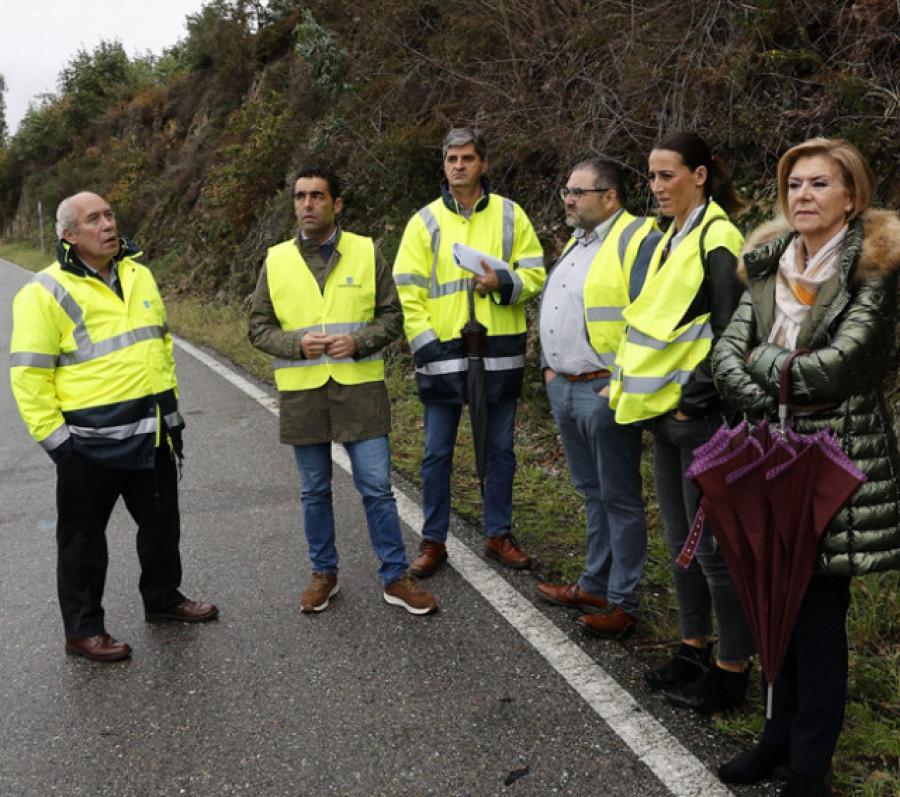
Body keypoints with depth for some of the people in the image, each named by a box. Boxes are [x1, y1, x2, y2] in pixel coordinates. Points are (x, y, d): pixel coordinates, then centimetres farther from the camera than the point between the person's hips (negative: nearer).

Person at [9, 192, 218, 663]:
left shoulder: (138, 275, 9)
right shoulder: (46, 292, -12)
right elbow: (29, 375, -12)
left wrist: (171, 405, 16)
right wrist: (53, 437, -14)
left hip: (152, 432, 7)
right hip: (90, 440, -6)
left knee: (162, 522, 20)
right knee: (84, 538, 8)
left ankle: (163, 598, 40)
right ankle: (82, 629, 23)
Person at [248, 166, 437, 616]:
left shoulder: (366, 253, 2)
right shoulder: (276, 260, 5)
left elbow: (391, 316, 3)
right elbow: (259, 328, 6)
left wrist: (358, 342, -15)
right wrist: (297, 344, -13)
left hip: (360, 389, -1)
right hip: (302, 393, 2)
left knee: (377, 488, 1)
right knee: (314, 492, 13)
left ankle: (395, 577, 15)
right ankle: (324, 574, 30)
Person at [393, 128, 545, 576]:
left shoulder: (510, 215, 7)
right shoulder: (425, 222, 3)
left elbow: (535, 275, 6)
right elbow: (407, 292, -1)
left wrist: (503, 282, -15)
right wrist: (426, 345, -10)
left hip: (499, 354, 1)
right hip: (443, 354, -1)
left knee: (500, 450, 11)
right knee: (437, 453, 6)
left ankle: (499, 534, 26)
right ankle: (433, 541, 19)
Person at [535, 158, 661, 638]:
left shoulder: (638, 240, -12)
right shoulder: (576, 243, 17)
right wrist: (549, 366, 17)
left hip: (606, 393, -9)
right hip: (563, 388, 9)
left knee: (619, 498, 2)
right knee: (592, 491, 18)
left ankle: (622, 601, 13)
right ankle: (594, 584, 31)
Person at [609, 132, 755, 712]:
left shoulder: (717, 240, -13)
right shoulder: (674, 238, 15)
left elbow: (731, 333, -18)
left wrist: (696, 396, -17)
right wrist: (633, 386, 14)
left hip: (702, 416, -9)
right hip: (667, 412, 9)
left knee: (713, 544, 0)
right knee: (681, 540, 16)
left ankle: (733, 669, 14)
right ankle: (695, 648, 31)